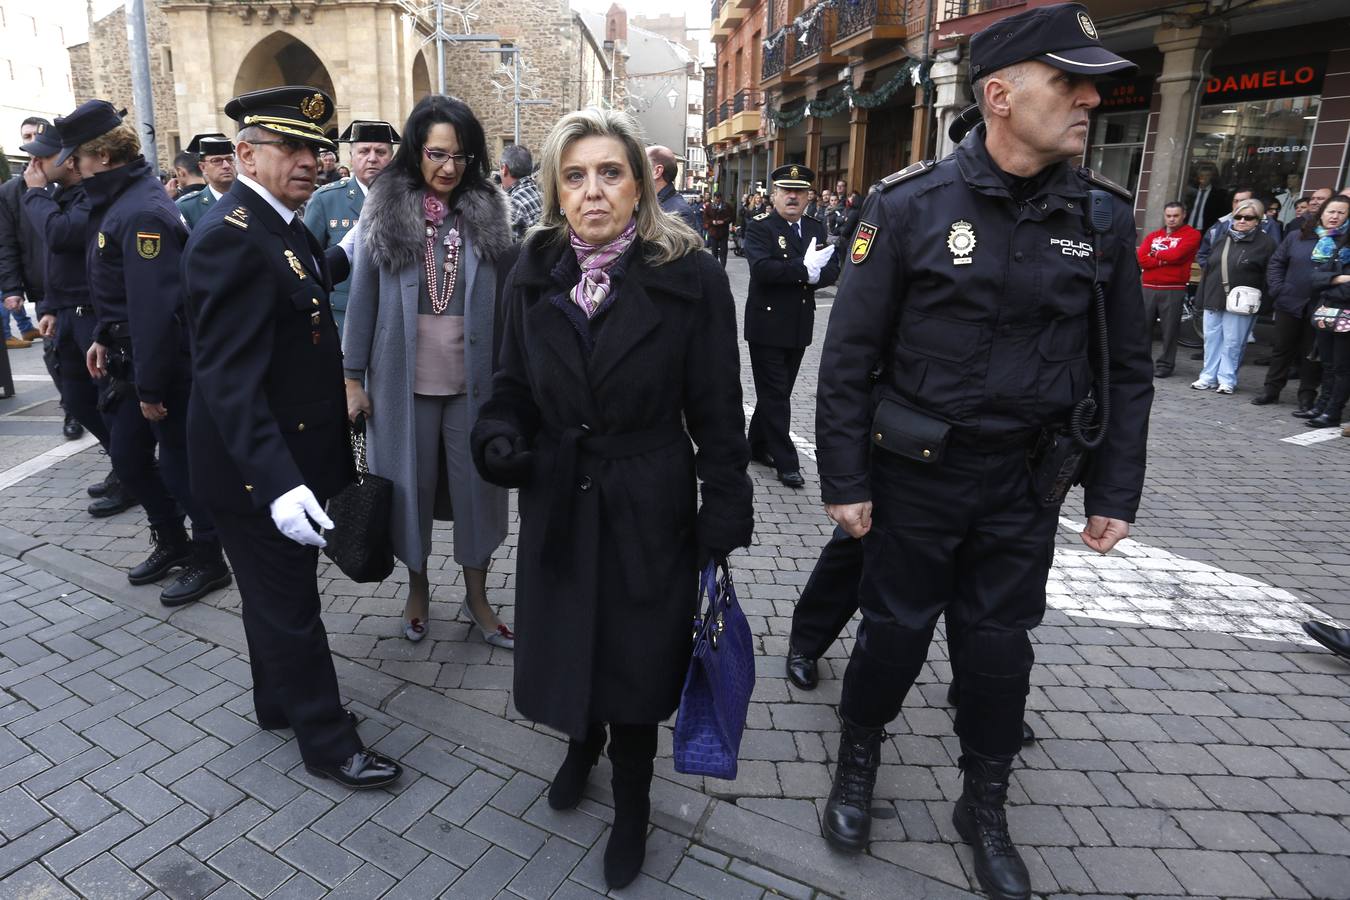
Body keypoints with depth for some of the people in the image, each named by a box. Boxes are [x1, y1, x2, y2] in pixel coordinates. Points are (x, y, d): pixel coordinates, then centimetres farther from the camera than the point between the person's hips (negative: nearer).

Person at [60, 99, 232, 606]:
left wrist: (150, 387, -24)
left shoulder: (142, 213, -21)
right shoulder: (117, 202, 10)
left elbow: (154, 307, -26)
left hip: (167, 361, -10)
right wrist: (104, 337, 18)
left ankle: (208, 562, 18)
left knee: (179, 463, 2)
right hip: (129, 357, 10)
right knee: (127, 456, 17)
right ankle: (172, 544, 34)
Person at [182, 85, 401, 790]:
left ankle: (282, 702, 43)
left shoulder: (282, 228, 10)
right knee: (290, 605, 6)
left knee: (279, 594, 23)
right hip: (259, 468, -10)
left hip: (293, 455, 10)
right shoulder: (230, 237, -22)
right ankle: (326, 740, 22)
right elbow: (228, 378, -30)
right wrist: (277, 482, -37)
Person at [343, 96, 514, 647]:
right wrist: (353, 377, 0)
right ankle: (417, 586, 32)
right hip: (404, 379, 0)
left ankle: (476, 596, 24)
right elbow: (363, 298, 2)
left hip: (473, 378, 0)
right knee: (410, 484, 12)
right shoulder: (385, 210, 0)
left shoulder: (489, 212, 2)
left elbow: (506, 297, 1)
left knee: (476, 485, 7)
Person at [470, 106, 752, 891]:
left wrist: (725, 519, -9)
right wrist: (500, 435, -13)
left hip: (648, 508, -3)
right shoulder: (536, 274, 1)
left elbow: (716, 412, -9)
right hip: (557, 501, 4)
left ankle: (632, 805, 38)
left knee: (635, 657, 11)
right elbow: (514, 383, 8)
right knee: (568, 643, 18)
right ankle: (582, 743, 53)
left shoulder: (690, 276, -11)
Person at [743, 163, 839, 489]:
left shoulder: (817, 228, 10)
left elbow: (832, 269, 1)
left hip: (800, 325, 6)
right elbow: (761, 267, -23)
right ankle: (786, 462, 6)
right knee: (775, 395, -1)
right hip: (767, 324, -6)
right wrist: (804, 269, -24)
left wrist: (814, 276, -19)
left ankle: (758, 446, 30)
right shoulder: (759, 226, -6)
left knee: (778, 393, 14)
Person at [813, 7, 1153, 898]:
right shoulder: (910, 205, -11)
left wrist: (1115, 493, 4)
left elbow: (1126, 369, 5)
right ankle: (858, 762, 39)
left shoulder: (1102, 214, -1)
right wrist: (845, 480, -10)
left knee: (1001, 642, 14)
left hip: (1027, 484, 3)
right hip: (915, 475, -3)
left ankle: (985, 807, 38)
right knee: (896, 630, 11)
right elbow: (848, 356, -9)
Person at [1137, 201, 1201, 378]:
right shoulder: (1153, 236, 16)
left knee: (1170, 330, -1)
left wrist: (1155, 253, 3)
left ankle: (1164, 364, 6)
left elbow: (1177, 254, -12)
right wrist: (1165, 260, -8)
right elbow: (1141, 259, 0)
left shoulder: (1191, 234, 5)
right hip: (1148, 288, 3)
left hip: (1174, 290, -3)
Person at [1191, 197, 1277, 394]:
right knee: (1211, 339, 8)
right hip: (1214, 299, 5)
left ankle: (1227, 380, 8)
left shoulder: (1265, 243, -2)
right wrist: (1201, 297, 12)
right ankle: (1208, 377, 16)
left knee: (1232, 342, 0)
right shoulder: (1221, 238, 12)